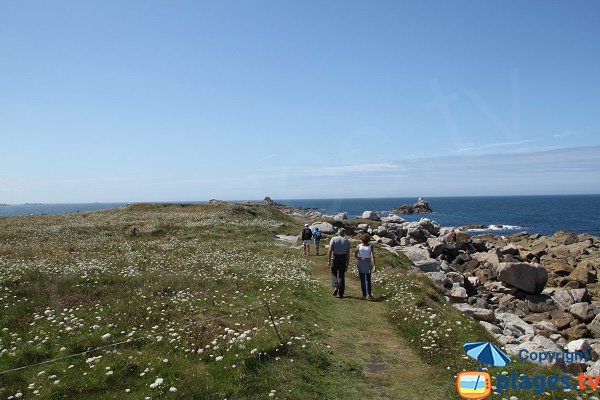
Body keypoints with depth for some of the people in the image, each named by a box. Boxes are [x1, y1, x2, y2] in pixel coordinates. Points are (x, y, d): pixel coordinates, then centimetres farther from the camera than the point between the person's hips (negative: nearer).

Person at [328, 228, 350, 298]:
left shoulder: (333, 239, 0)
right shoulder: (347, 241, 5)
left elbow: (330, 251, -8)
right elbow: (348, 254, 3)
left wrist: (329, 260, -3)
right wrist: (347, 264, 8)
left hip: (335, 258, -1)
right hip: (343, 258, 1)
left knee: (334, 274, 16)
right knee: (341, 275, 8)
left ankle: (335, 287, -7)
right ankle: (341, 293, 9)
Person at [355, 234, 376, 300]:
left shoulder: (359, 246, -8)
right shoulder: (370, 246, -9)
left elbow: (355, 255, -7)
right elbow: (373, 256, -17)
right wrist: (374, 266, -19)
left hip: (361, 264, 0)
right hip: (368, 264, 0)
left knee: (362, 280, 8)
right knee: (368, 280, 17)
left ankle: (364, 295, 6)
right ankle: (369, 294, 9)